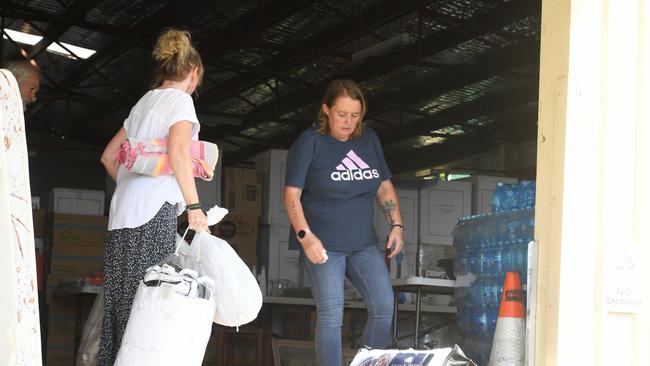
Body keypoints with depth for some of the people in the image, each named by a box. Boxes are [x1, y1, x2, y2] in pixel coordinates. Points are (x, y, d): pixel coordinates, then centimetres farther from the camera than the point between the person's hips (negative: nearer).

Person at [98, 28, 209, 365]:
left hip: (123, 213, 8)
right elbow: (178, 149, -18)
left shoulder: (143, 102, 23)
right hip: (154, 212, -8)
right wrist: (194, 205, -18)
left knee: (122, 303, 5)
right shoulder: (180, 100, -1)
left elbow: (109, 156, 28)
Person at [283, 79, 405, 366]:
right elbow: (292, 194, -9)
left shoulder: (369, 139, 8)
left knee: (383, 307, -2)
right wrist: (305, 235, -20)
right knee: (331, 317, -7)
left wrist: (396, 225, 5)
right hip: (324, 245, -5)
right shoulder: (309, 142, -6)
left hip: (364, 243, 5)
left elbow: (385, 186, 16)